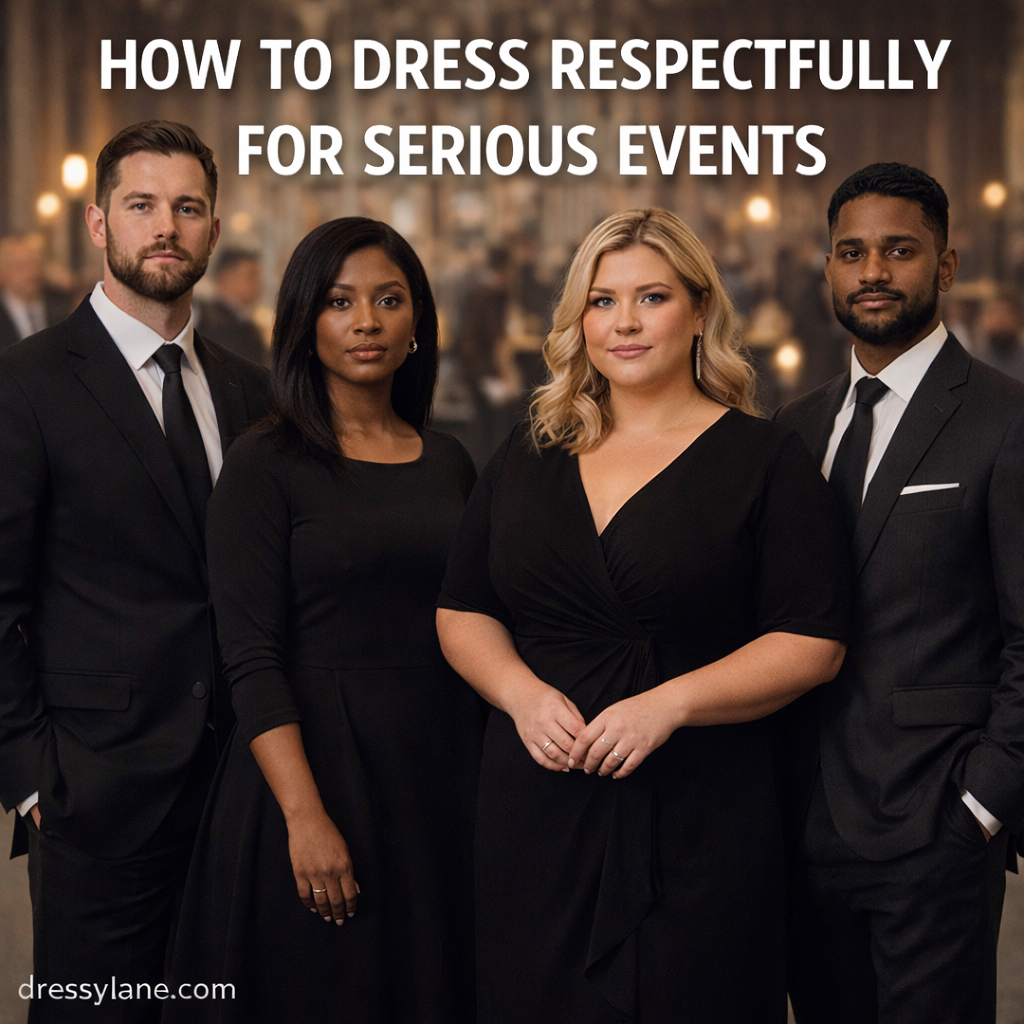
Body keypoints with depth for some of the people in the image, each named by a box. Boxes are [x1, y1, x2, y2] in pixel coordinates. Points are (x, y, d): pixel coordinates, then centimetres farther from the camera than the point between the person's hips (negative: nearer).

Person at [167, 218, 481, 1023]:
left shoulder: (449, 462, 9)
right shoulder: (267, 467, -6)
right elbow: (251, 659, -12)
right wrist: (305, 817, -20)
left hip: (442, 770, 5)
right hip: (318, 763, -4)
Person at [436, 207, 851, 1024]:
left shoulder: (764, 459, -1)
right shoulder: (528, 458, 11)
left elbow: (812, 644, -7)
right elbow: (462, 611, 12)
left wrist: (671, 702, -18)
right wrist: (522, 692, -8)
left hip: (700, 815, -3)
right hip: (536, 807, 3)